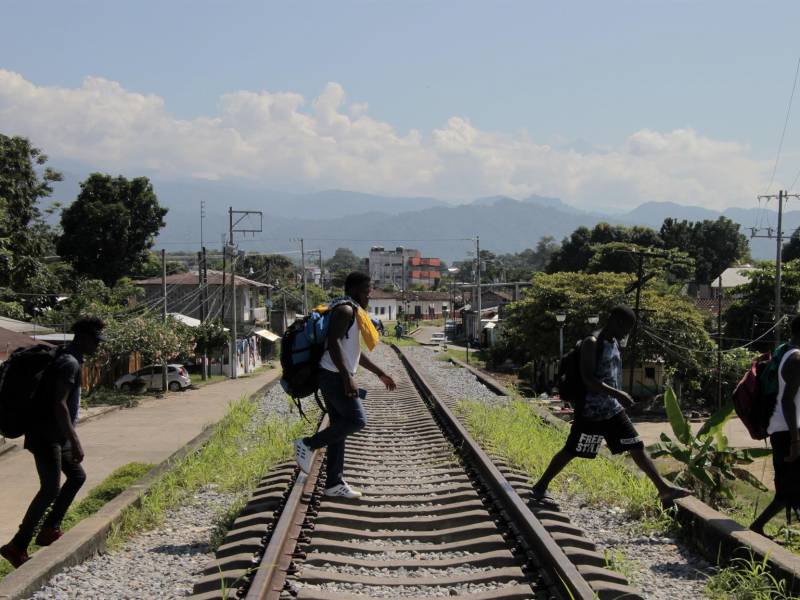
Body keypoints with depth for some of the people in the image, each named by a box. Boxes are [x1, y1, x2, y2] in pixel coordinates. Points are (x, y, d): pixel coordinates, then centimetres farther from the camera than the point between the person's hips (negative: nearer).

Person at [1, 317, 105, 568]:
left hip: (56, 436, 10)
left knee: (77, 476, 16)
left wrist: (71, 438, 25)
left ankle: (49, 530, 19)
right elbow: (59, 404, -25)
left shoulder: (68, 360, 15)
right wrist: (75, 441, -25)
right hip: (47, 436, -10)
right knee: (51, 489, -11)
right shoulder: (69, 363, -17)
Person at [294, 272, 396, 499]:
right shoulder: (345, 310, -11)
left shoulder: (354, 313, 22)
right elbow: (333, 343, -23)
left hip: (337, 377, 10)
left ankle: (335, 484, 10)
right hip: (335, 376, -10)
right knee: (356, 420, -13)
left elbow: (355, 352, 30)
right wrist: (347, 377, -28)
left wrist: (380, 373, 29)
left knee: (340, 429, 9)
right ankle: (308, 444, -5)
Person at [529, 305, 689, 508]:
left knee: (637, 448, 4)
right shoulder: (592, 344, -16)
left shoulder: (614, 343, 10)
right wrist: (617, 394, -29)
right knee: (570, 451, 2)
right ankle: (539, 488, 15)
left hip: (614, 410, 8)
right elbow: (588, 379, -25)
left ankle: (664, 489, 6)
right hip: (592, 412, -8)